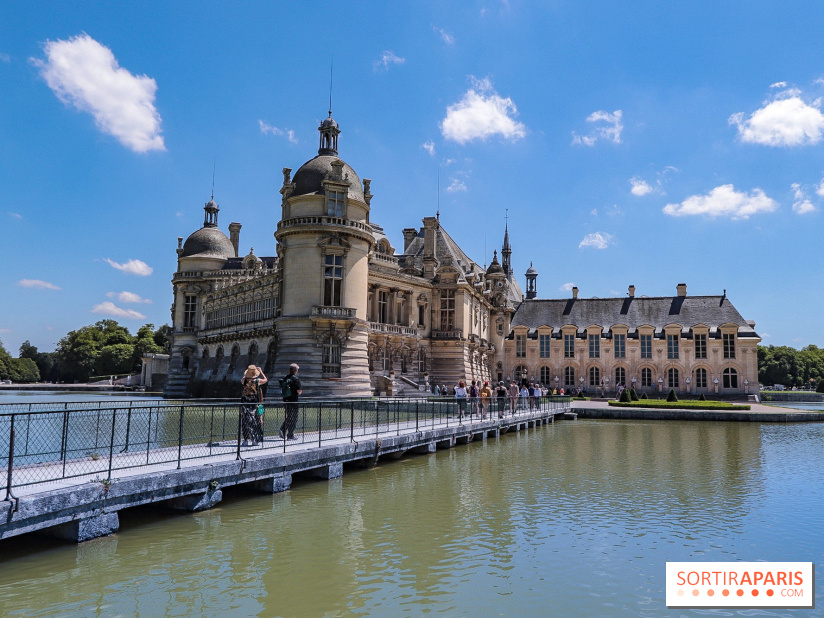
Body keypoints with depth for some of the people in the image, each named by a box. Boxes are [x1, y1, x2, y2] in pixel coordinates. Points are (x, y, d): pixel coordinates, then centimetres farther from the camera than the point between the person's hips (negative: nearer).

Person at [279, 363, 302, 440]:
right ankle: (290, 436, 6)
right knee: (293, 418, 3)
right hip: (293, 400, -6)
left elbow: (282, 389, 11)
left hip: (286, 399, 6)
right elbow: (298, 391, -18)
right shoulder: (296, 379, -14)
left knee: (288, 416, 21)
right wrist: (300, 392, 4)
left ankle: (282, 430, 5)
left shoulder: (285, 377, 6)